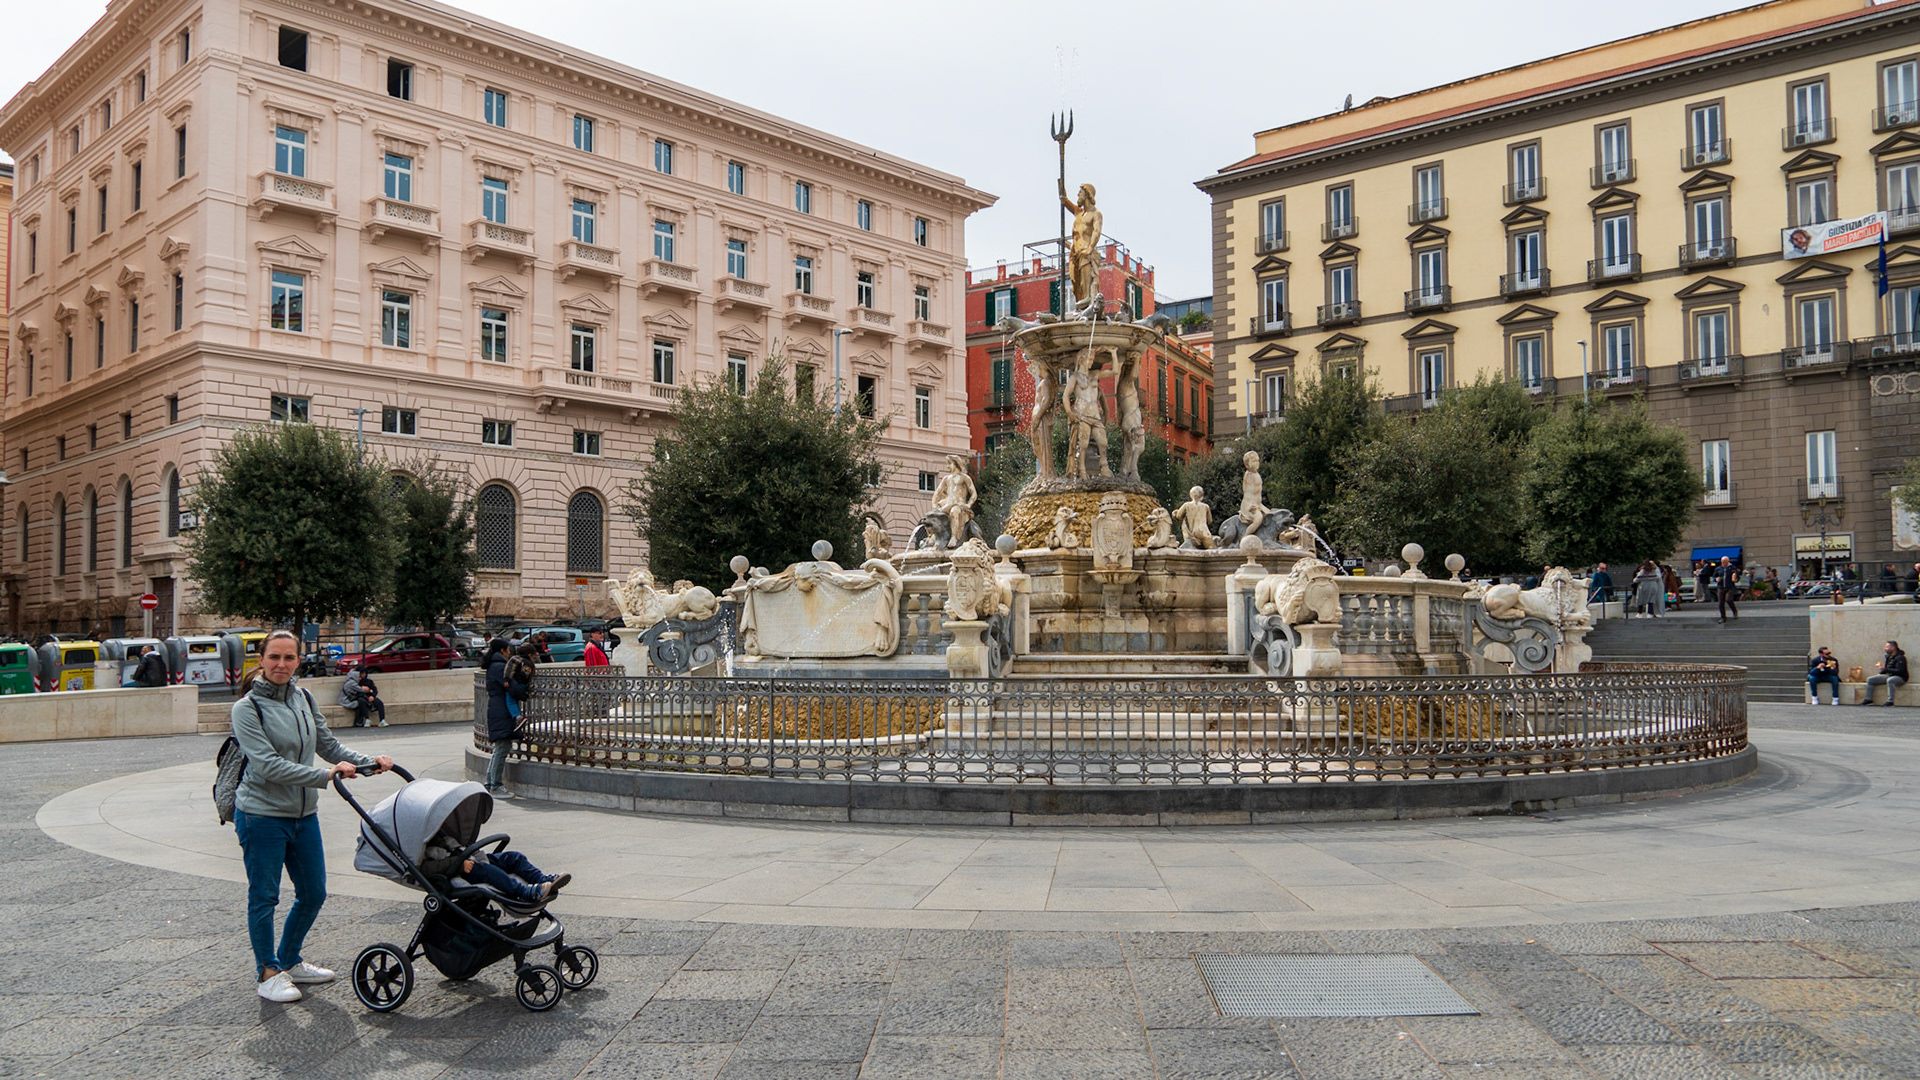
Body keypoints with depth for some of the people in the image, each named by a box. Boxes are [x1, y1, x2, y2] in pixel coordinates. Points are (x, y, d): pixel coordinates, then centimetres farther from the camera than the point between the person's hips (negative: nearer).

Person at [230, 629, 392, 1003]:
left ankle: (289, 961, 33)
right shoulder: (247, 708, -13)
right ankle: (268, 972, 22)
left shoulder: (303, 699, 6)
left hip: (304, 814, 6)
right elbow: (269, 766, -22)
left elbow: (328, 745, 11)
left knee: (313, 893, 14)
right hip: (262, 816, -6)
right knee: (264, 896, 6)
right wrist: (326, 776, -28)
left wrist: (369, 761, -4)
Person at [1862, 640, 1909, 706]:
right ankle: (1868, 699, -3)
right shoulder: (1888, 657, 10)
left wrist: (1885, 669, -29)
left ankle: (1890, 701, -39)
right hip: (1889, 676, 9)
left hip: (1900, 678, -9)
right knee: (1870, 679, -1)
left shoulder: (1900, 658, -16)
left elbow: (1899, 671, -25)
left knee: (1890, 680, -42)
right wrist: (1879, 674, 7)